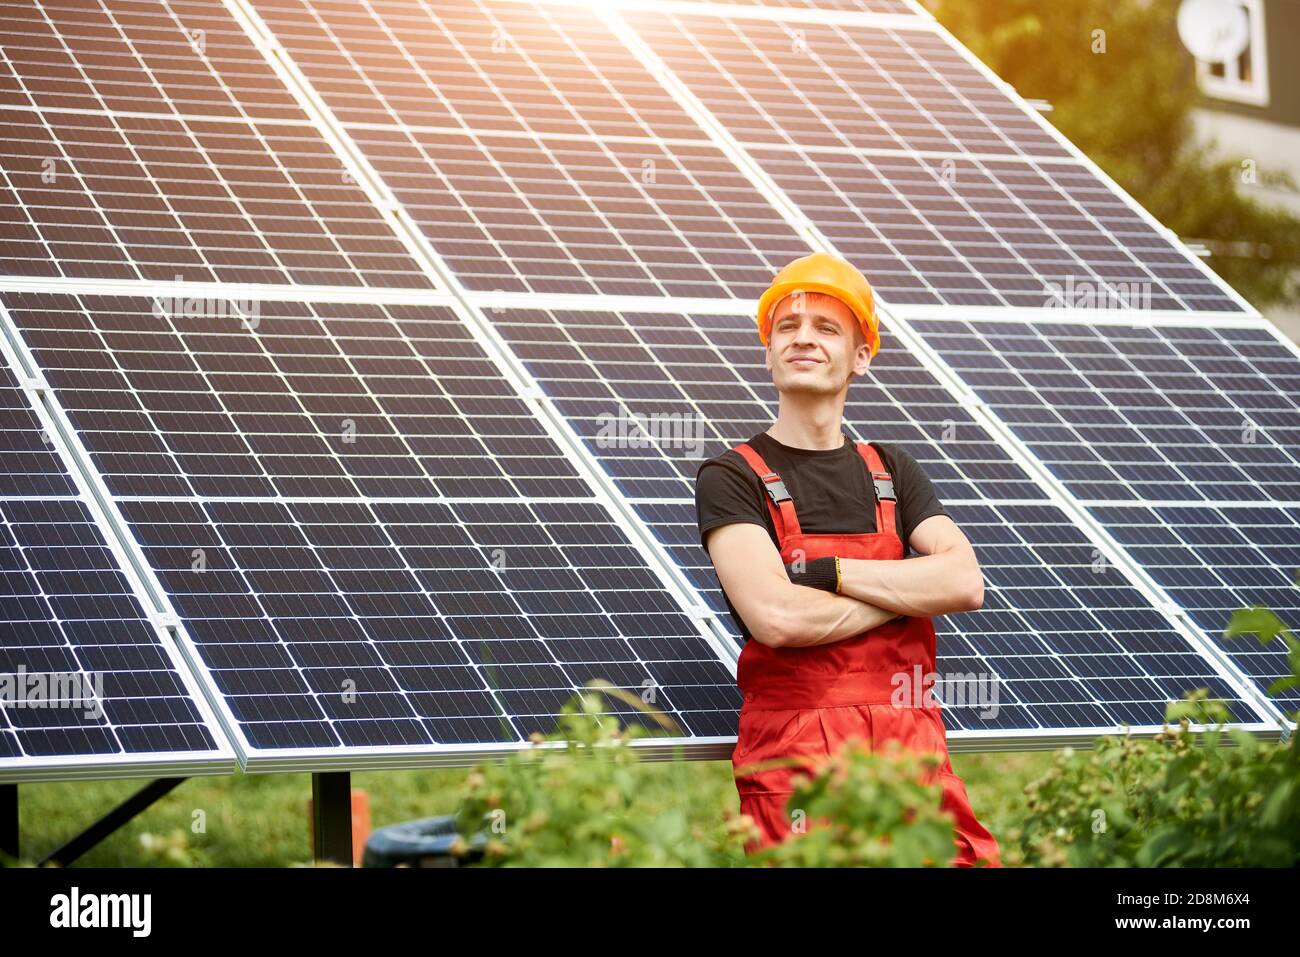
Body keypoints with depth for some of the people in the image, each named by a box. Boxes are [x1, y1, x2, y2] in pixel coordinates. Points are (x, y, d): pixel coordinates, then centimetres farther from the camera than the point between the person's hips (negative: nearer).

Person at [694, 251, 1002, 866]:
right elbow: (777, 616, -13)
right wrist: (910, 591, -2)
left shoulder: (891, 472, 17)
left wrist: (827, 571, -7)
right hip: (793, 756, -4)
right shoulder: (732, 479, 2)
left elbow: (966, 583, 1)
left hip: (913, 745, 4)